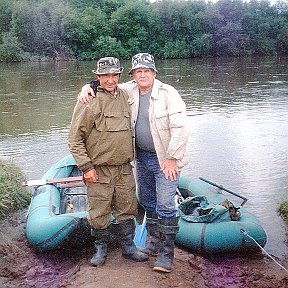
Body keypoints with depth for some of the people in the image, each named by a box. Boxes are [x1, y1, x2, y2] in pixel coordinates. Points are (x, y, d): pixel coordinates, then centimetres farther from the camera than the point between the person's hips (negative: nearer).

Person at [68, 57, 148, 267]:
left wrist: (130, 157, 19)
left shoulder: (125, 96, 8)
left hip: (124, 168, 5)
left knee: (127, 209, 13)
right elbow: (75, 138, -9)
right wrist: (86, 166, -13)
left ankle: (128, 246, 29)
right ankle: (101, 248, 27)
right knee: (100, 212, 6)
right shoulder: (89, 102, -10)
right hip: (99, 169, -5)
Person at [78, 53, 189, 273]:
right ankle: (153, 241, 36)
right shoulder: (128, 91, 3)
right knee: (147, 202, 18)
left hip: (165, 159, -6)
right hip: (142, 157, 6)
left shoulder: (168, 93, -14)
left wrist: (172, 158, -17)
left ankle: (166, 254, 5)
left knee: (165, 206, -6)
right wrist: (87, 88, -6)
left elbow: (180, 128, -17)